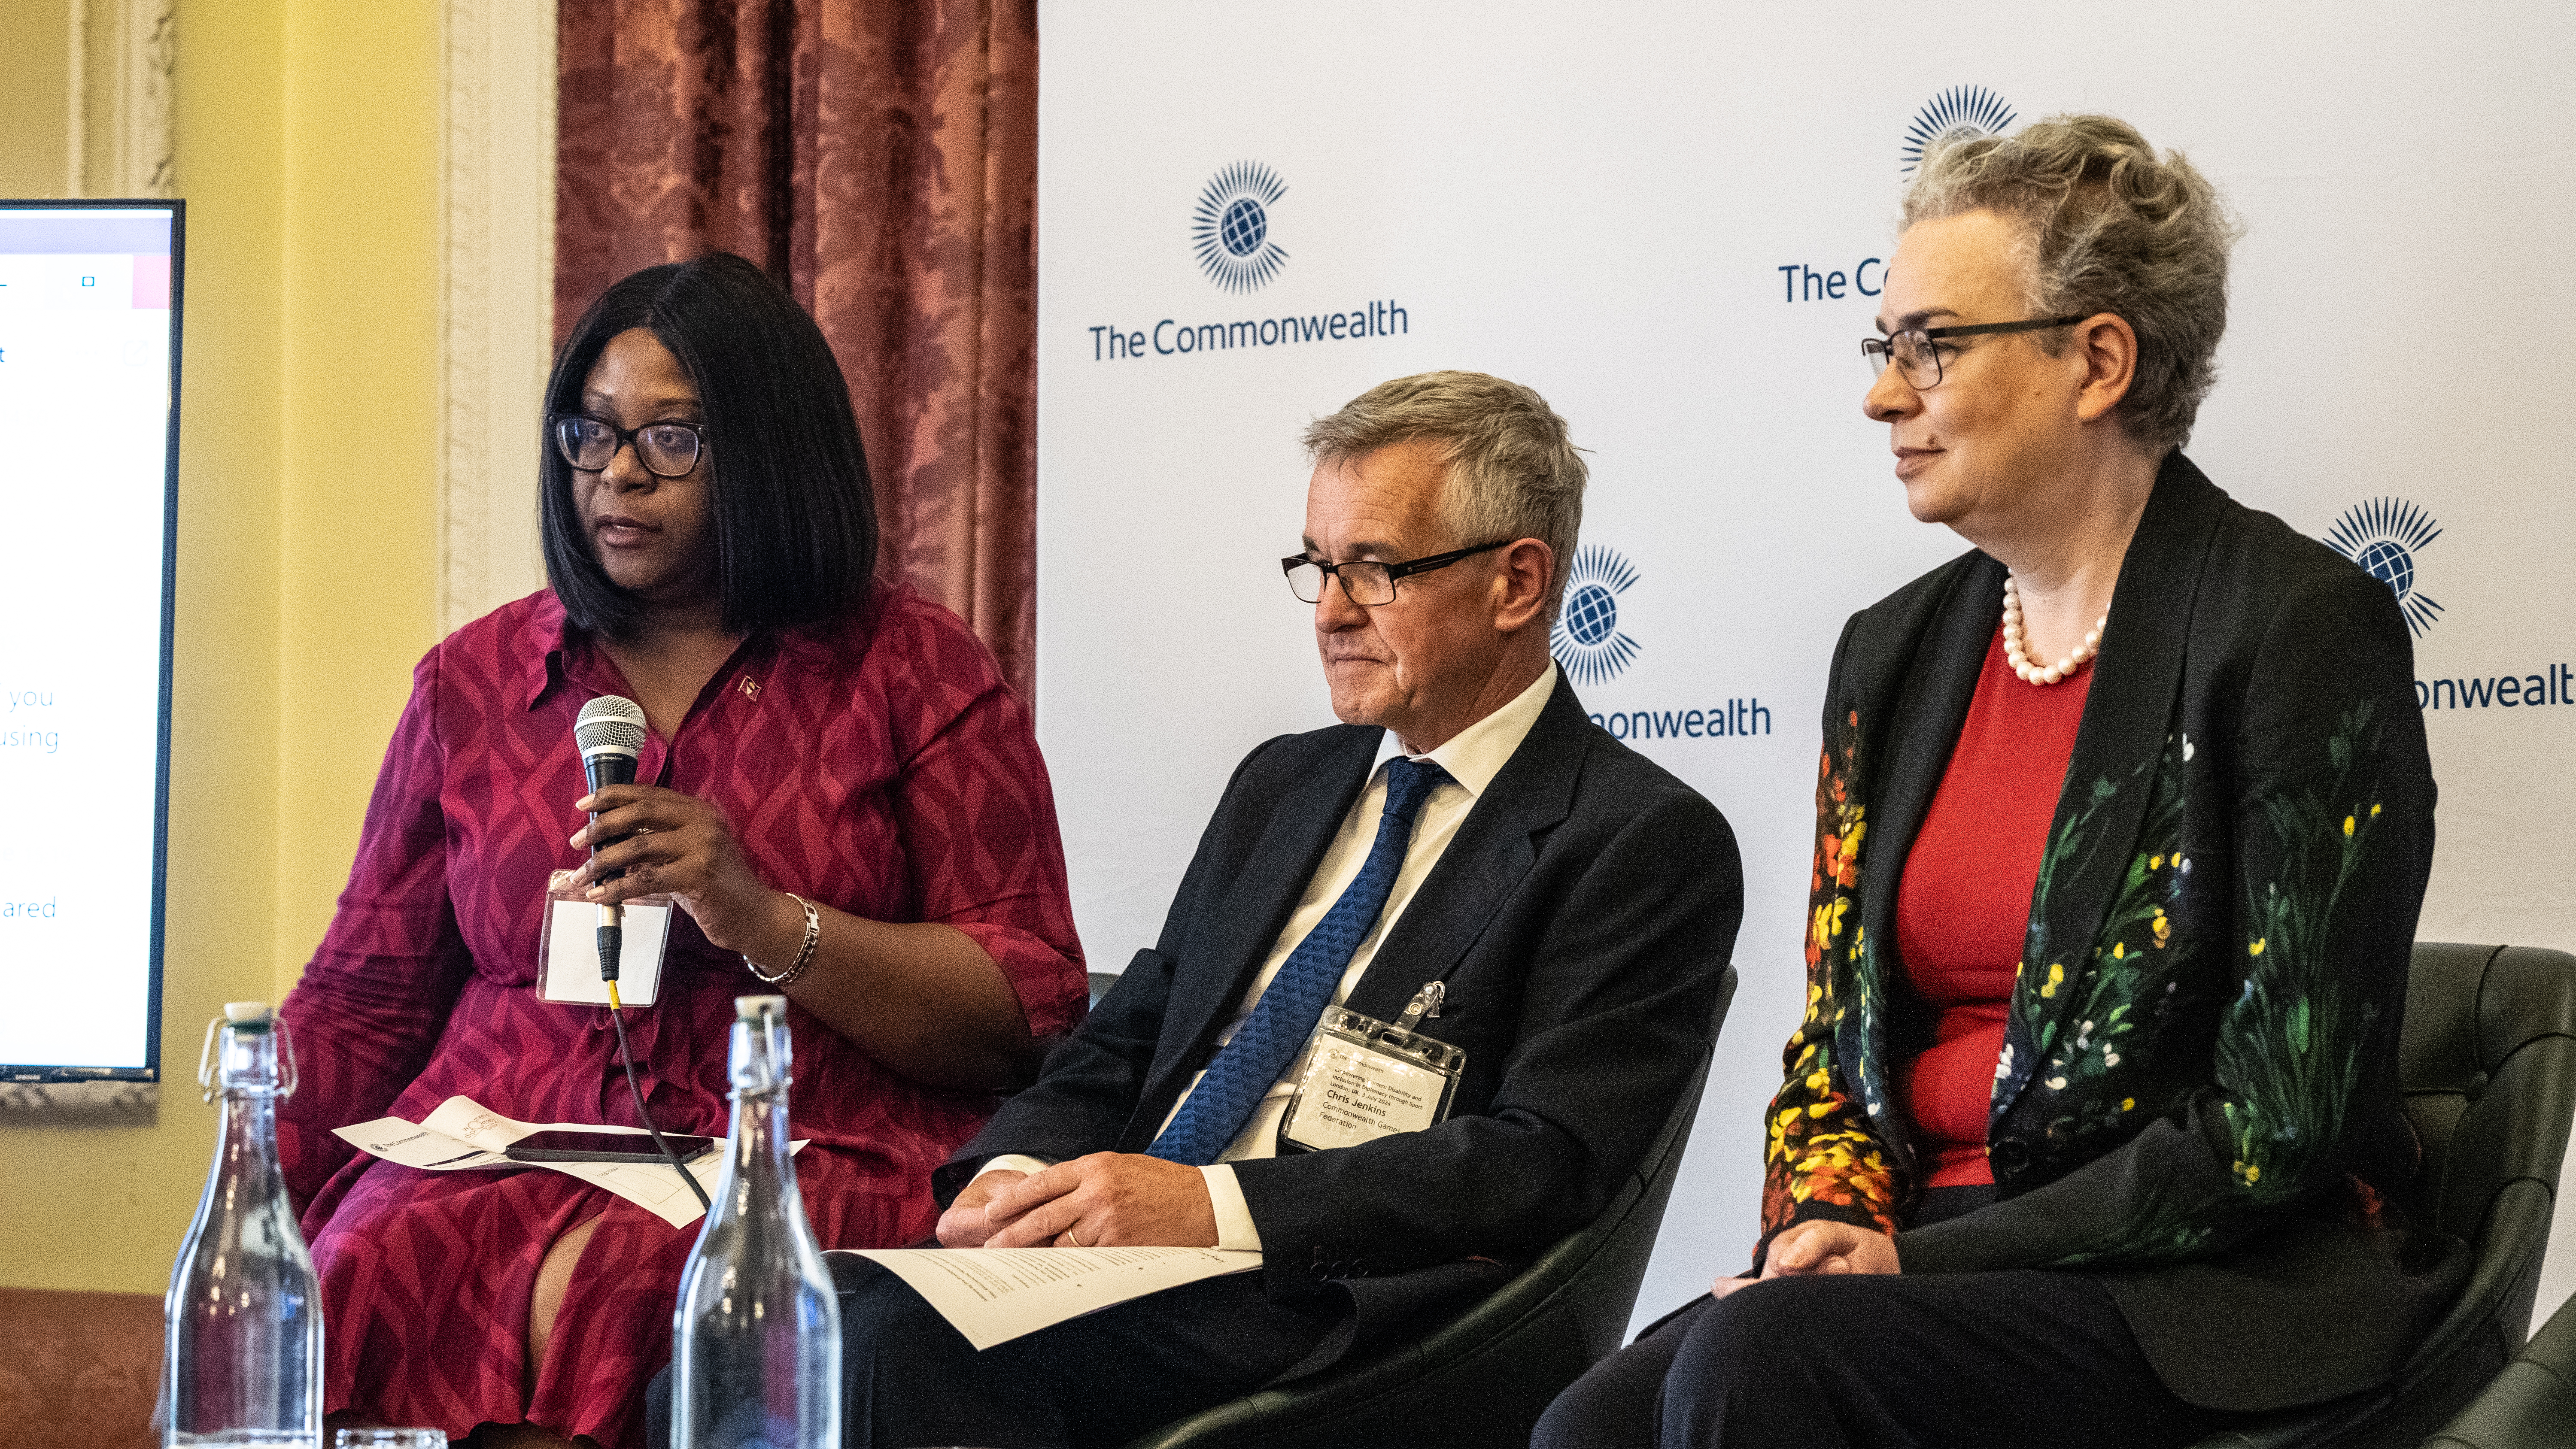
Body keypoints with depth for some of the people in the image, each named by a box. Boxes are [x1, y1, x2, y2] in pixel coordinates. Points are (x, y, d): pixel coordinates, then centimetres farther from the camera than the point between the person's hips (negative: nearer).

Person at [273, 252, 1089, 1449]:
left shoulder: (916, 672, 9)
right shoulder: (474, 680, 19)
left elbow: (1031, 1016, 2)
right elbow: (361, 998, 20)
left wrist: (770, 925, -12)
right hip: (500, 1167, 3)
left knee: (606, 1295, -37)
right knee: (377, 1280, -32)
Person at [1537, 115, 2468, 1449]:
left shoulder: (2304, 628, -7)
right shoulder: (1896, 652, 15)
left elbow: (2279, 1122, -12)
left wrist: (1918, 1258, -13)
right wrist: (1831, 1221, -6)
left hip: (2212, 1292, -5)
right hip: (1929, 1256, 6)